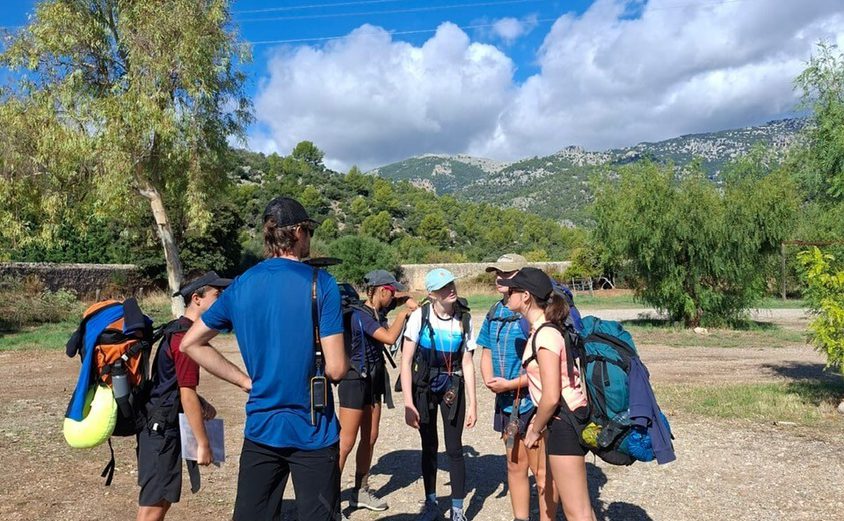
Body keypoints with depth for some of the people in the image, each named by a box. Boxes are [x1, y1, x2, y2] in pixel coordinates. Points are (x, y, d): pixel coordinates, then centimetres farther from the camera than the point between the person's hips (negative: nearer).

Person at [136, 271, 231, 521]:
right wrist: (203, 443, -17)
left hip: (161, 425, 10)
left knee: (161, 499, 17)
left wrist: (201, 403, 6)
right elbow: (187, 395, -22)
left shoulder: (177, 330, 12)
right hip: (162, 428, -10)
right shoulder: (186, 336, -19)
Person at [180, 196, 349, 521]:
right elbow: (336, 369, -16)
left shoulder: (241, 286, 2)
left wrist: (245, 381, 7)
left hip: (260, 428, 5)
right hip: (313, 432, -4)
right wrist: (346, 360, 7)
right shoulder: (320, 283, -13)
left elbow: (190, 344, 10)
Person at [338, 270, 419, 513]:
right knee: (346, 443, -4)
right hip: (355, 380, -8)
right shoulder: (360, 315, -19)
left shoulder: (378, 314, 7)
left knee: (370, 439, 13)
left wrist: (408, 311, -1)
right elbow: (390, 338, -25)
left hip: (373, 380, 8)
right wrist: (404, 311, -15)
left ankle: (361, 492, 25)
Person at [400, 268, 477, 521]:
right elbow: (406, 361, -13)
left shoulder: (464, 319, -8)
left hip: (453, 387, 1)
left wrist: (472, 403, -4)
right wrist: (408, 403, -17)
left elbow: (467, 363, -2)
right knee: (429, 447, 10)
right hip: (424, 386, 0)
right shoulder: (420, 316, -15)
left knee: (454, 448, -1)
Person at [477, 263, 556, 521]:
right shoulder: (495, 311, 6)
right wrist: (489, 380, -6)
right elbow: (487, 352, 13)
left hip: (534, 401, -7)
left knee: (542, 471, 4)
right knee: (515, 465, 20)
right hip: (506, 402, 7)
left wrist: (511, 384, -18)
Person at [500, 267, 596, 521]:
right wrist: (539, 420, 15)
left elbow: (551, 397, -23)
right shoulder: (546, 328, 8)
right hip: (569, 417, 10)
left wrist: (535, 430, -8)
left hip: (564, 422, -10)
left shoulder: (545, 335, -21)